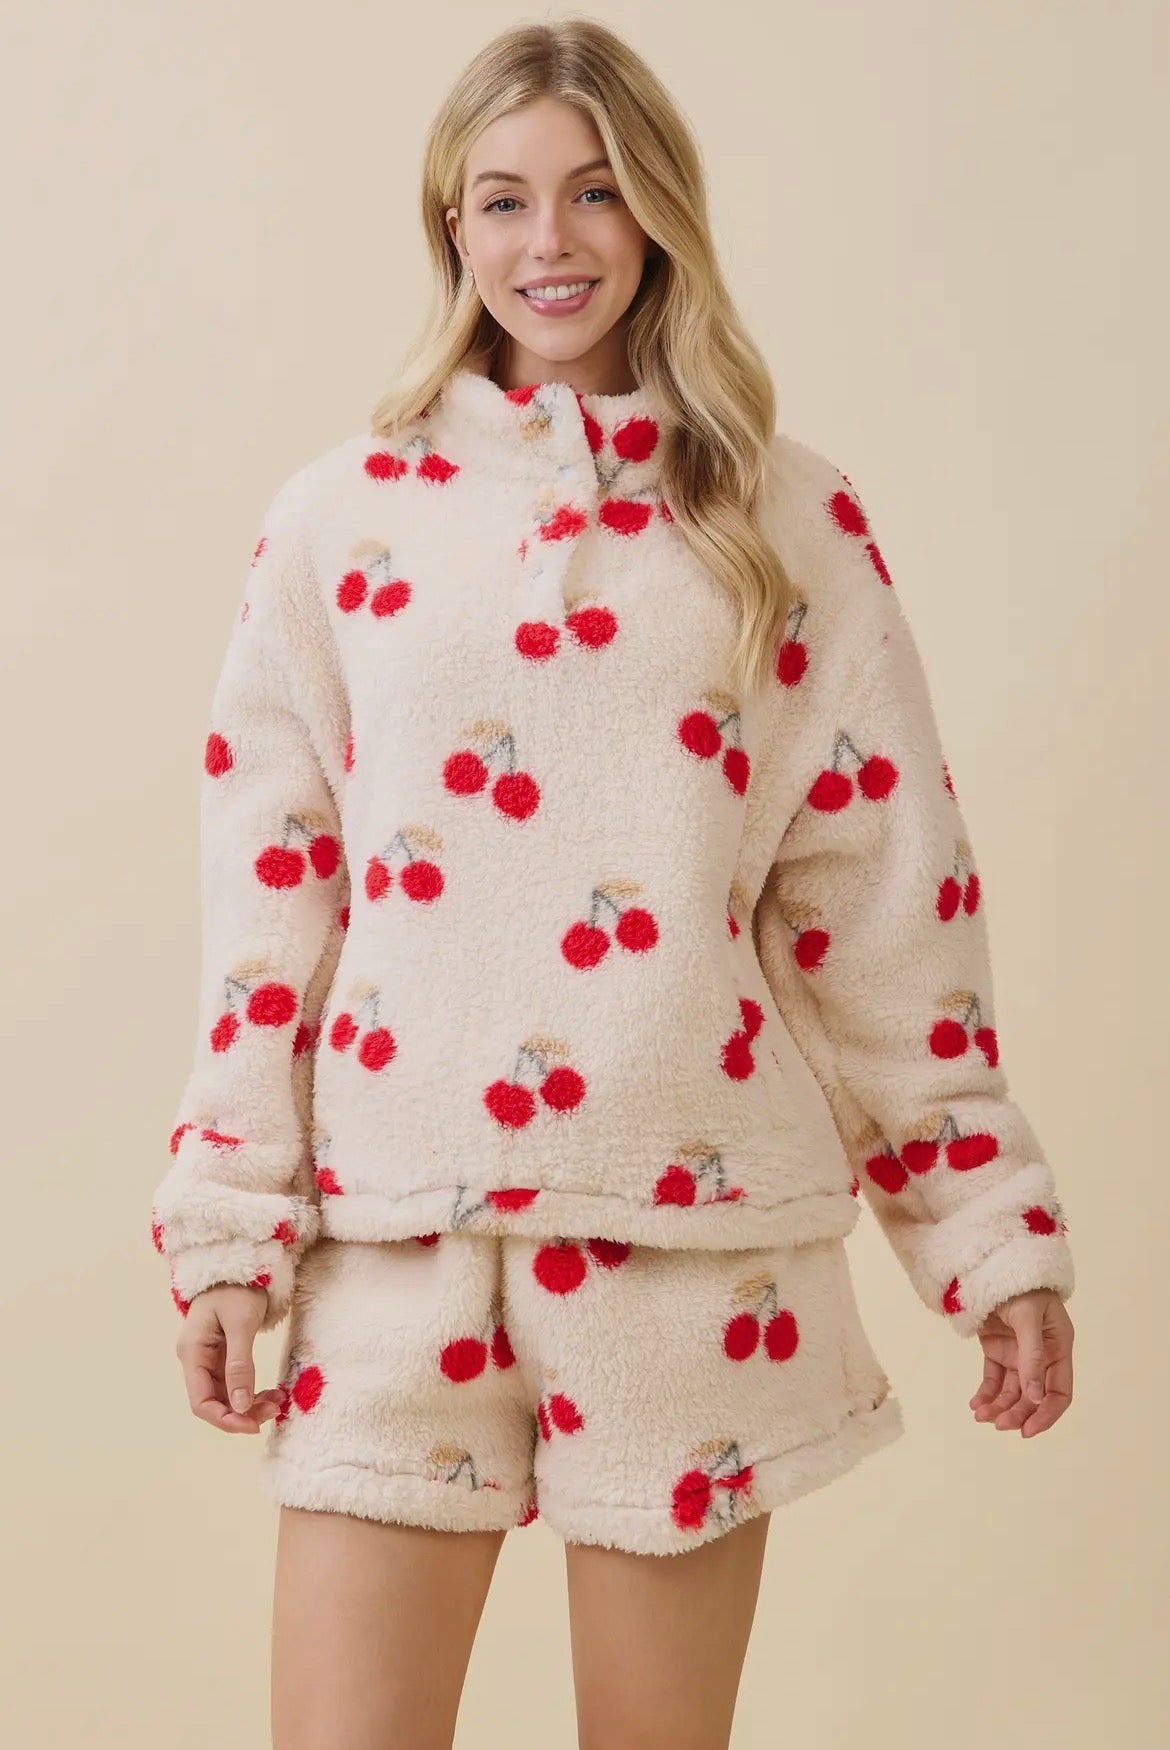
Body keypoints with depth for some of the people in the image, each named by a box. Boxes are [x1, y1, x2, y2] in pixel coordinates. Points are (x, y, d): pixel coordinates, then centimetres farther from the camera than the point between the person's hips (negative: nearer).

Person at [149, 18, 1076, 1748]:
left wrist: (995, 1234, 4)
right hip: (398, 1234, 1)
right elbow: (268, 885, 6)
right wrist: (225, 1228, 1)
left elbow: (890, 894, 6)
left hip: (698, 1226, 0)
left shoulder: (797, 525, 6)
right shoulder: (341, 515, 7)